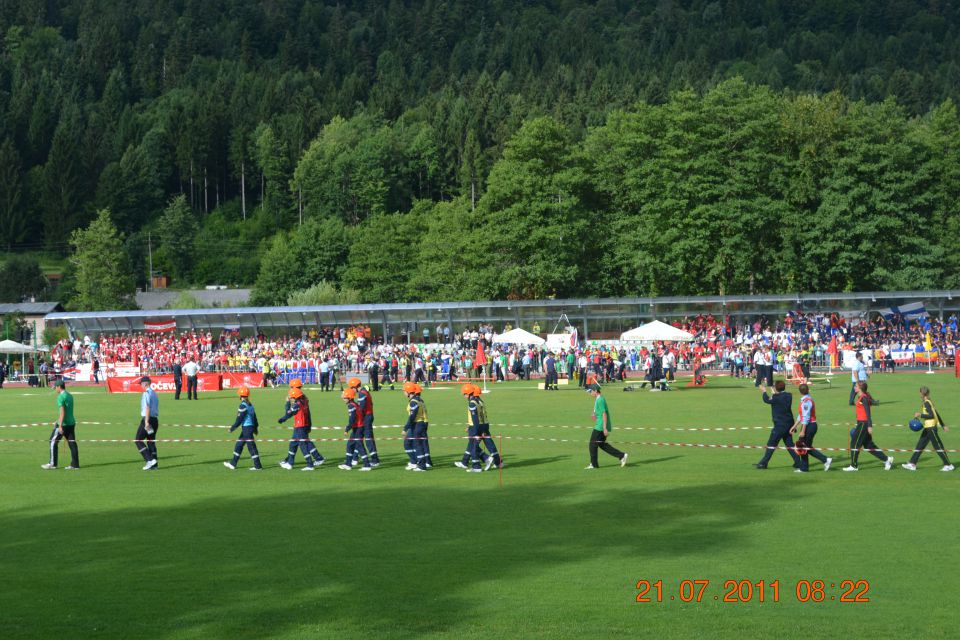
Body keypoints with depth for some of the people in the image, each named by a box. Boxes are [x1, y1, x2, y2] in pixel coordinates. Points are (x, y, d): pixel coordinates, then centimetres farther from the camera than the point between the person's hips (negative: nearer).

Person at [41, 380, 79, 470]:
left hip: (64, 424, -8)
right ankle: (75, 464, 4)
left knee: (53, 441, 3)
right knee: (72, 442, 6)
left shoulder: (60, 397, -13)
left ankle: (52, 463, 5)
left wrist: (60, 426, -21)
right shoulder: (70, 396, 14)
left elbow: (62, 412, -19)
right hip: (71, 422, 8)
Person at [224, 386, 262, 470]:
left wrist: (232, 428, -8)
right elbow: (255, 418, 17)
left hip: (246, 428, -9)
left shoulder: (243, 405, -15)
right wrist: (255, 428, 25)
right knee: (238, 445, 16)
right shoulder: (250, 405, 11)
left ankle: (258, 466, -4)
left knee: (251, 447, -5)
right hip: (251, 427, 9)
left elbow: (239, 419, -16)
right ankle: (233, 464, 22)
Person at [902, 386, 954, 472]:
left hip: (931, 428, -10)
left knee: (938, 447, -3)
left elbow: (932, 415, -22)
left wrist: (920, 415, -17)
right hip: (928, 428, 10)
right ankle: (912, 464, 12)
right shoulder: (929, 402, 12)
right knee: (920, 445, 10)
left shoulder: (927, 403, -16)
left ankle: (948, 465, 4)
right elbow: (937, 414, 18)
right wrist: (943, 425, 23)